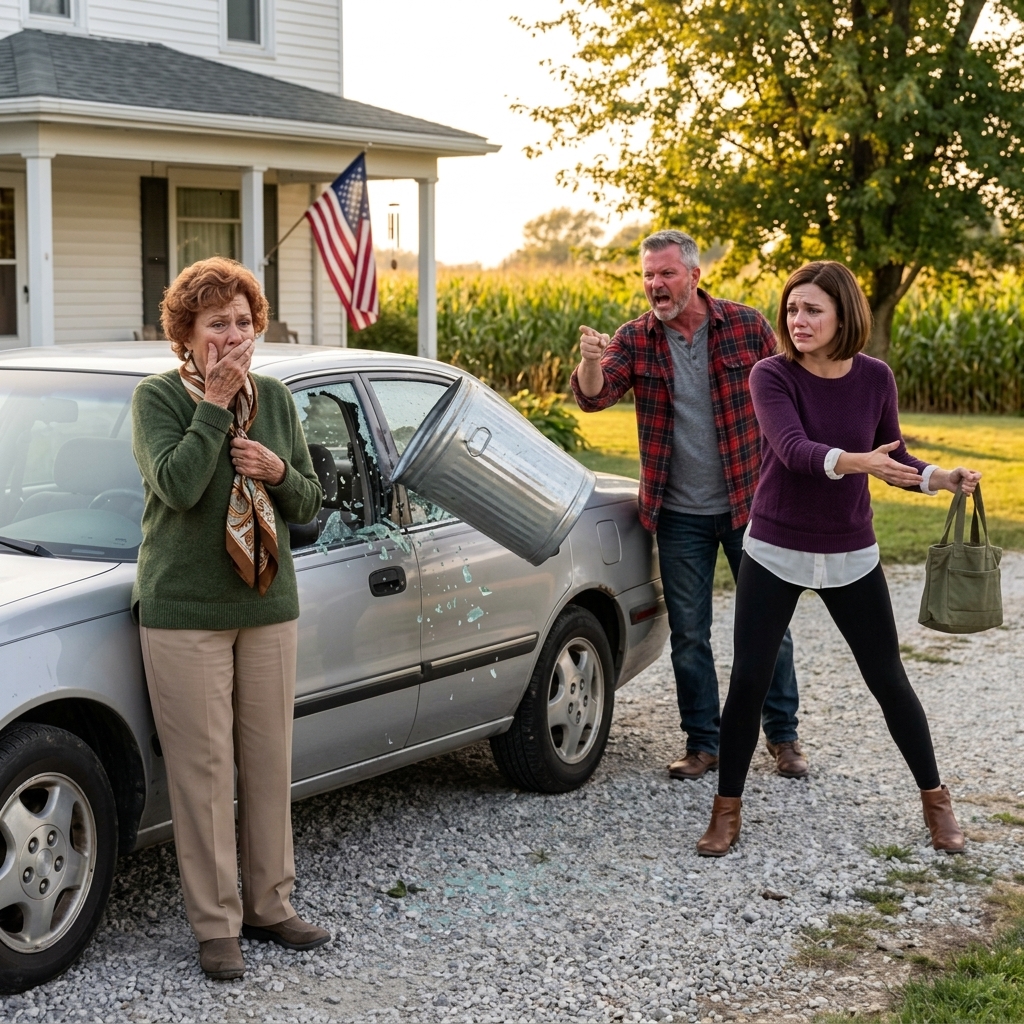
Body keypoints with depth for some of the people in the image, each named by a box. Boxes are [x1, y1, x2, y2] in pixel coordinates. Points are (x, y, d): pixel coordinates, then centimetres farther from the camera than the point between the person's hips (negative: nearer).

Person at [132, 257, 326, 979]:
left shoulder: (275, 398, 9)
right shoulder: (159, 397, -5)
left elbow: (309, 505, 12)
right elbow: (178, 485, -21)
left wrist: (279, 472, -9)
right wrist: (216, 403, -17)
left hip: (268, 607, 5)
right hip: (185, 613, -5)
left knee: (270, 763, 9)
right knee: (204, 769, -2)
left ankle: (269, 905, 23)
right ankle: (216, 925, 7)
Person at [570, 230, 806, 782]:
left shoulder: (746, 325, -6)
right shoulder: (635, 339, -3)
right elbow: (594, 396, -17)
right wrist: (590, 362, -40)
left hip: (748, 503, -1)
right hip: (680, 514, 1)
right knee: (688, 634, 8)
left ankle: (783, 735, 22)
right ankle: (702, 742, 20)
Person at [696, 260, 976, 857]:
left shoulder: (875, 378, -5)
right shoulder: (772, 376, -13)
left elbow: (895, 460, 5)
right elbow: (795, 449, -30)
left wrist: (942, 479, -14)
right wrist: (854, 461, -48)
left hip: (851, 555, 2)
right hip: (775, 552, -2)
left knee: (889, 680, 7)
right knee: (748, 680, -3)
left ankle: (936, 799, 25)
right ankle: (727, 811, 13)